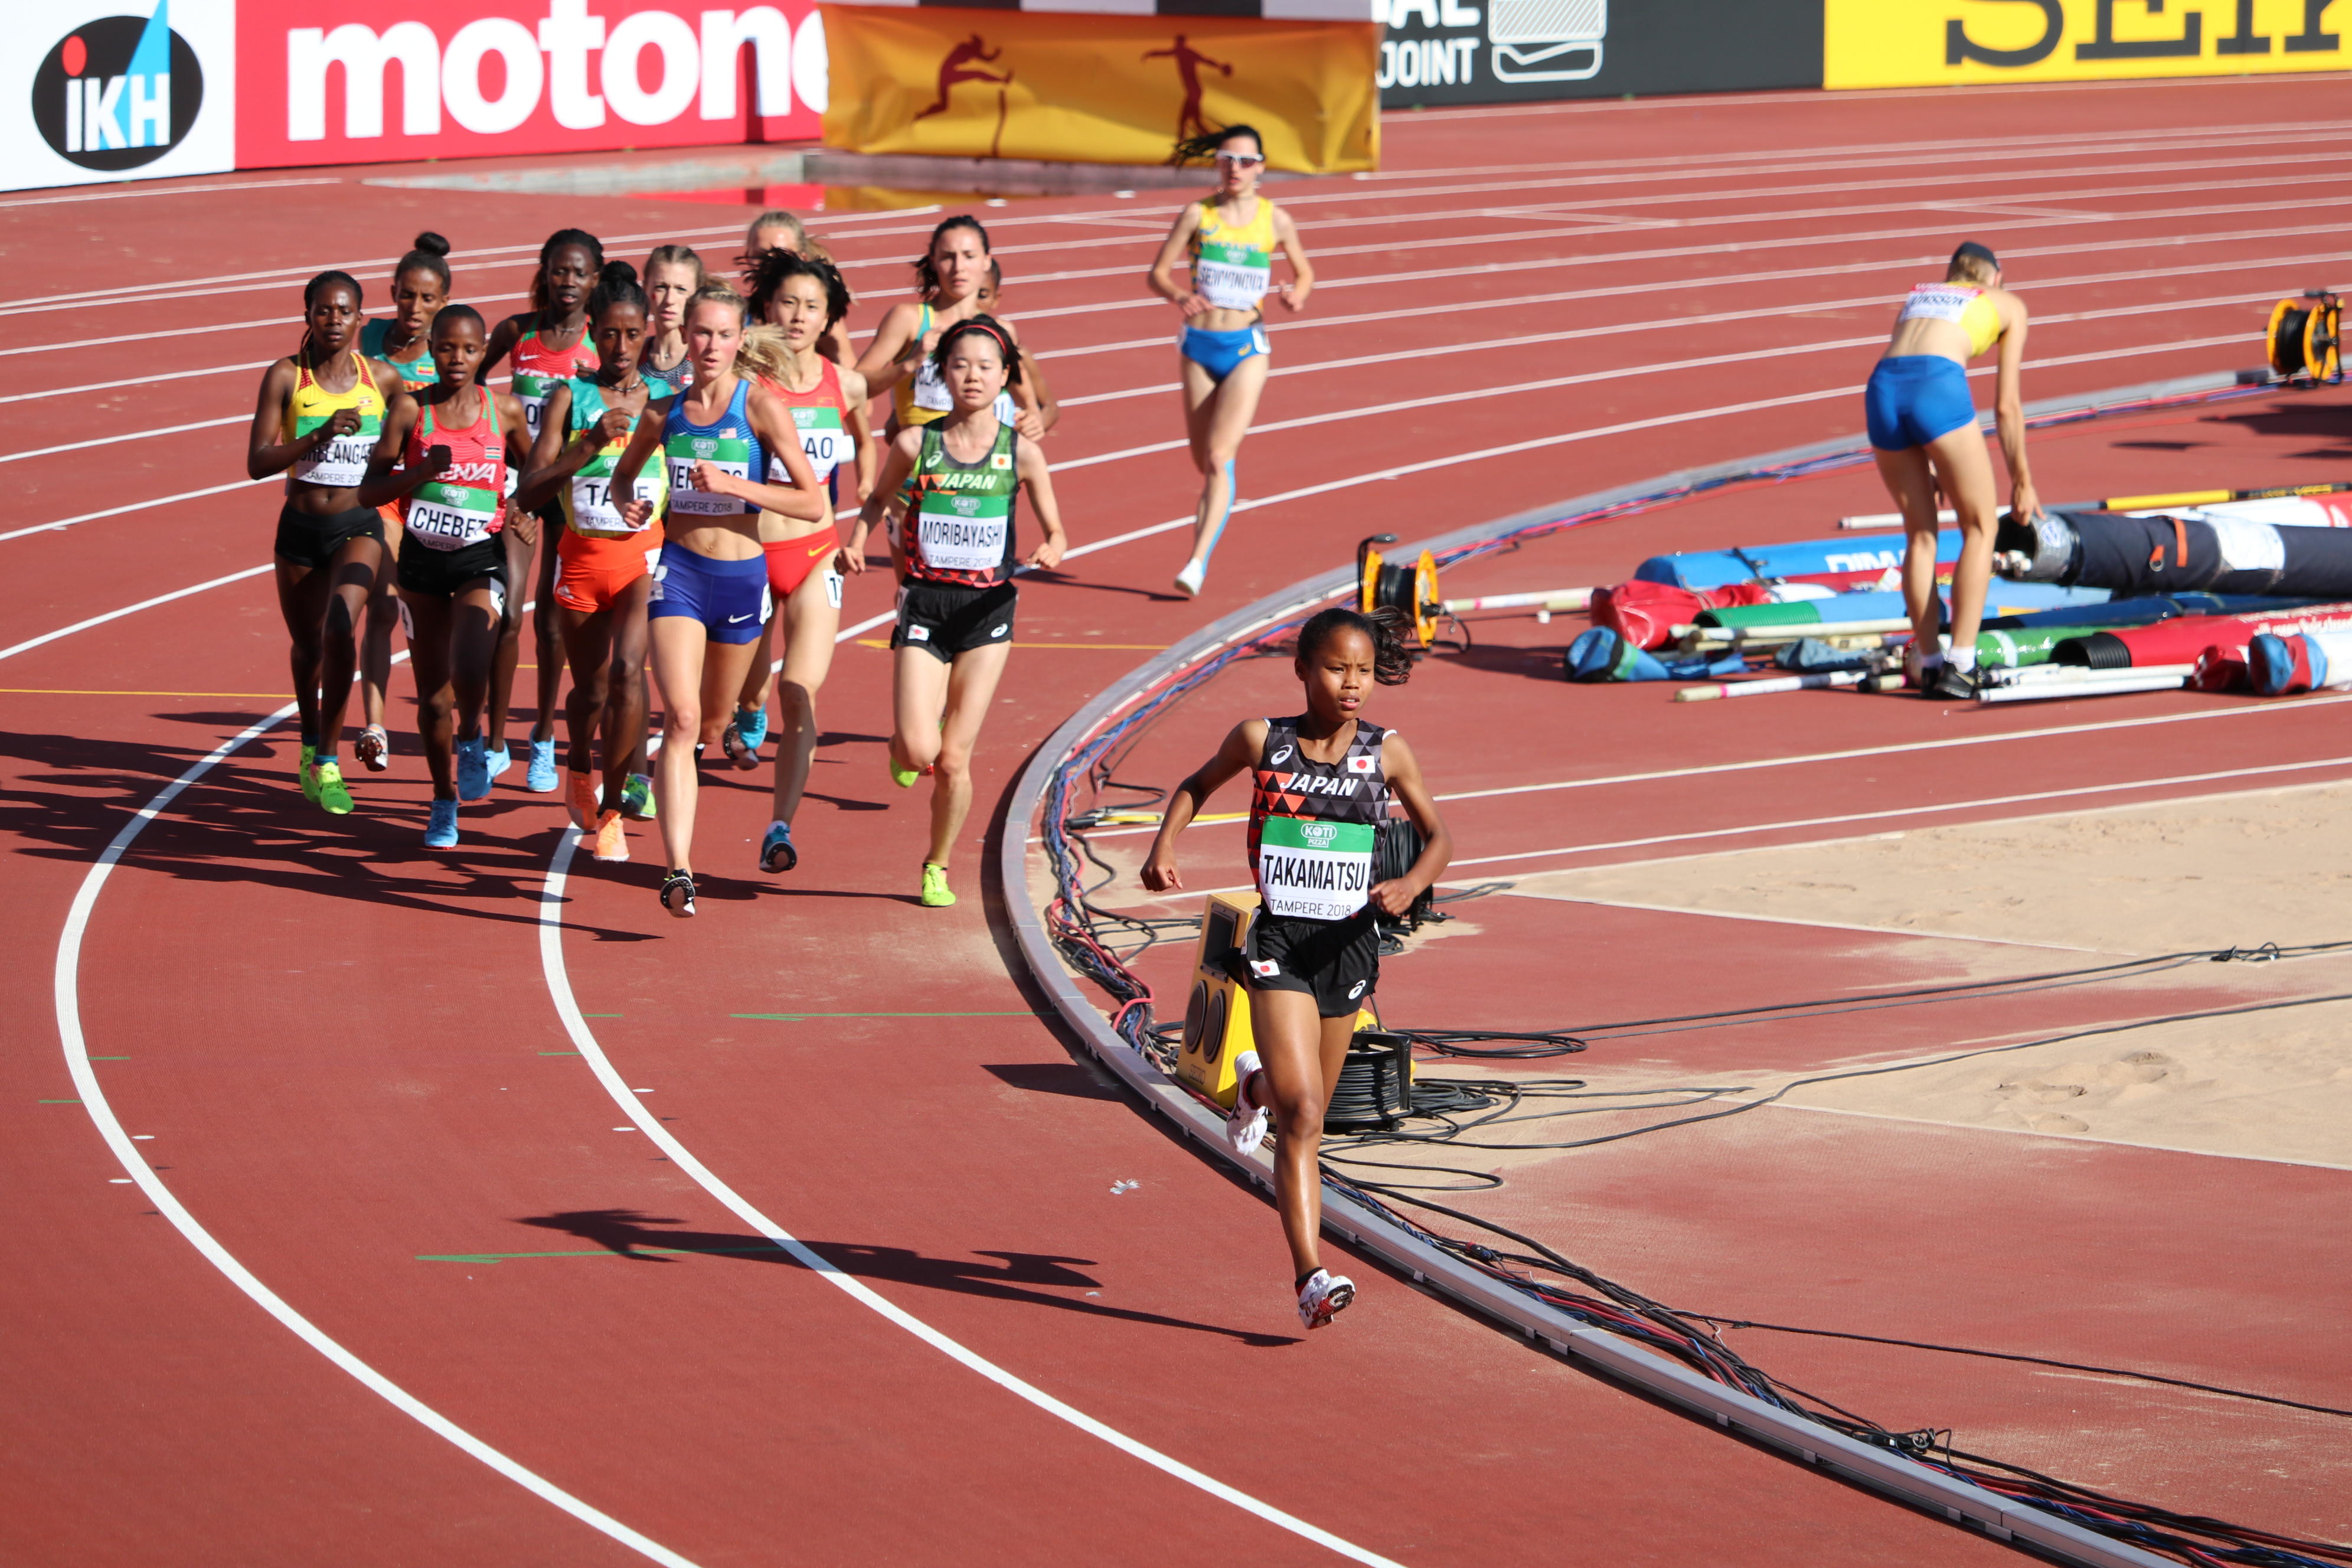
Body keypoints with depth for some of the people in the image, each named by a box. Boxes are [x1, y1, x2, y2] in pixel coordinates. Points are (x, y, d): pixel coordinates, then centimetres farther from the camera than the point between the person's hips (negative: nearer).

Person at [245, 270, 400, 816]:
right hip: (300, 527, 1)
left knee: (340, 630, -23)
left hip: (358, 526, -1)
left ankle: (326, 765, -16)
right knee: (307, 646, 16)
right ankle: (311, 745, 44)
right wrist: (322, 434, -22)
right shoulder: (285, 377, -5)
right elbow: (257, 463, -11)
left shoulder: (382, 379, 0)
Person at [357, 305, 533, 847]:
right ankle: (444, 804, 25)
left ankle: (471, 739, 9)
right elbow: (369, 490, -3)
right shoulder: (410, 409, -3)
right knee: (433, 697, 6)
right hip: (422, 560, 1)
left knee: (470, 670, -25)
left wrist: (521, 504, -3)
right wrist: (423, 471, -19)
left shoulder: (505, 409, 0)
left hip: (481, 559, -1)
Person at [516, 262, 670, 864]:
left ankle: (612, 808, -10)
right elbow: (528, 493, -10)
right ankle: (580, 769, 46)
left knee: (627, 669, -22)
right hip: (583, 554, 1)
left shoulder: (668, 399, 2)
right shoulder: (571, 398, -3)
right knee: (590, 687, 12)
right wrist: (591, 443, -22)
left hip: (647, 551, -1)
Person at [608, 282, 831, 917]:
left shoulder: (761, 407, -7)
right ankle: (679, 870, -22)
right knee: (681, 717, -16)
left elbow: (814, 504, -11)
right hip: (679, 572, 0)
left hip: (741, 576, 0)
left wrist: (733, 485, -21)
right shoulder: (664, 414, 2)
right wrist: (628, 505, -1)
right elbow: (623, 474, 22)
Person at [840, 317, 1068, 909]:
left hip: (986, 612, 0)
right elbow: (880, 499, 15)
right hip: (924, 606, 0)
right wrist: (857, 542, -3)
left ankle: (939, 867, 22)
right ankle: (903, 743, 25)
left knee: (954, 759, -1)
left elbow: (1055, 531, 6)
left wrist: (1051, 551, -17)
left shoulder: (1022, 454, -2)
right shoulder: (915, 444, -2)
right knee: (920, 752, -14)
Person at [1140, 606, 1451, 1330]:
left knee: (1308, 1117, 18)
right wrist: (1164, 847, -1)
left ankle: (1258, 1085, 54)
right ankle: (1312, 1275, -18)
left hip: (1348, 944, 3)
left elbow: (1439, 836, 9)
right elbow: (1197, 785, 16)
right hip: (1279, 943, -3)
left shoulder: (1387, 754, 0)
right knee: (1301, 1116, -17)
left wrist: (1411, 884, -11)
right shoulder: (1261, 740, -2)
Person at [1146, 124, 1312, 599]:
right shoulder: (1197, 214, 0)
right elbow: (1158, 272, 0)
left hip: (1246, 346, -2)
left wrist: (1298, 294, -11)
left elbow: (1305, 274, 13)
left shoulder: (1275, 220, 0)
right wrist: (1179, 296, -22)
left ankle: (1198, 562, -21)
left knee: (1220, 457, -16)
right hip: (1199, 344, 2)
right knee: (1204, 462, 10)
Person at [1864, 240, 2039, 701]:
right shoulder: (2008, 305, 25)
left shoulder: (1918, 297, 36)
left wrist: (1927, 473, 46)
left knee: (1919, 533, 19)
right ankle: (1960, 663, -2)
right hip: (1939, 386, -4)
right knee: (1980, 529, 9)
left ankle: (1927, 663, 18)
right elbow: (2006, 405, 20)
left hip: (1882, 387, 4)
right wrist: (2022, 481, 28)